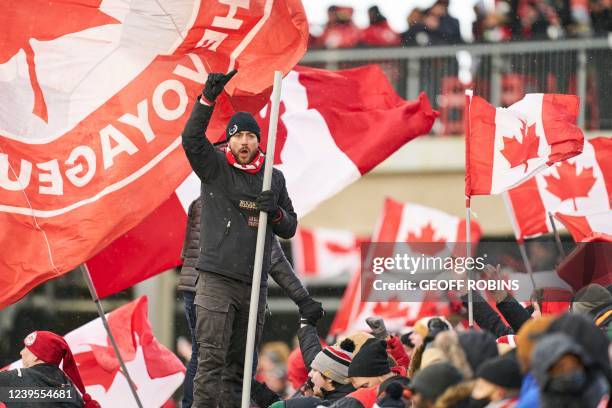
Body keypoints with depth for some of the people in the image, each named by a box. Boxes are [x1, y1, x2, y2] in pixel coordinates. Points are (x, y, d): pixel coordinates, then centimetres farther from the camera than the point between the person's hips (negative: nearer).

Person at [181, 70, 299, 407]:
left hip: (255, 284, 4)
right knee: (211, 358, -12)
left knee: (240, 363, 10)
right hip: (216, 280, -4)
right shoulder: (214, 167, 3)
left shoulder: (274, 178, 13)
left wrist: (276, 213, -6)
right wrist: (208, 98, -24)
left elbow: (290, 229, 16)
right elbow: (191, 138, -15)